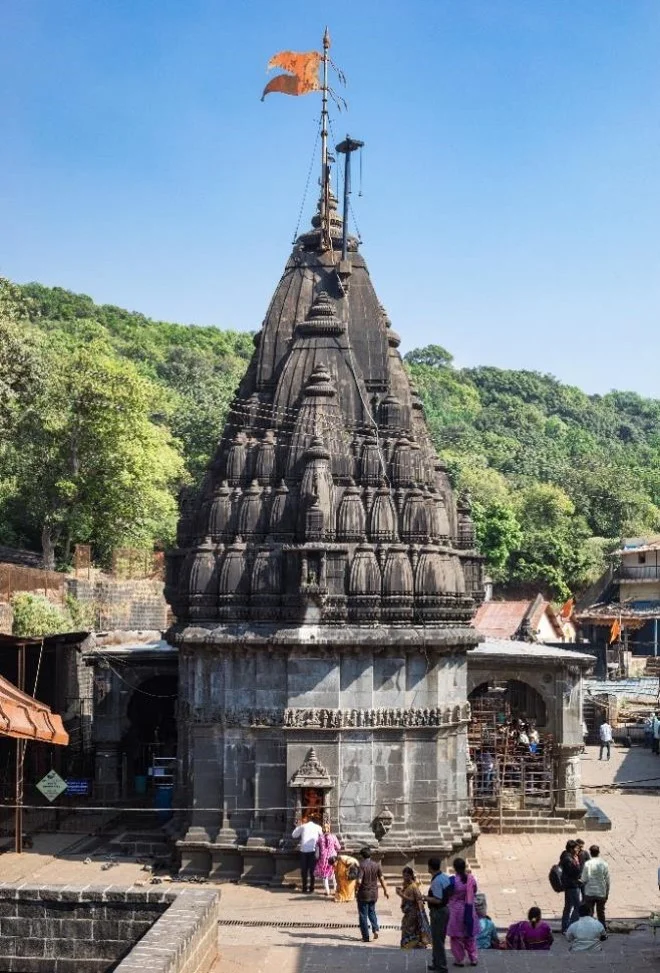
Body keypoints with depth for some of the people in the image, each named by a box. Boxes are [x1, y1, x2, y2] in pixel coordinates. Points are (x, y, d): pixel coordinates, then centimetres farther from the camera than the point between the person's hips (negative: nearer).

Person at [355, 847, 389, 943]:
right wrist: (385, 890, 14)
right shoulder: (376, 865, -1)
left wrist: (356, 890, -7)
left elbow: (359, 881, -24)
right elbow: (381, 879, 3)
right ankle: (375, 929, 5)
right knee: (372, 912, 23)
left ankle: (365, 936, 8)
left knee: (363, 915, 6)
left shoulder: (362, 866, -16)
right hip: (374, 894, 5)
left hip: (363, 894, -5)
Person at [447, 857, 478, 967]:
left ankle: (459, 960, 16)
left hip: (456, 910, -4)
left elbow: (447, 894, -12)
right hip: (469, 910, 4)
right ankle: (473, 959, 23)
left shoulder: (453, 880, -20)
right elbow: (474, 891, 5)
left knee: (457, 936, 11)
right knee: (470, 935, 18)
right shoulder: (471, 878, -8)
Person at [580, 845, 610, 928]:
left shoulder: (587, 864, -13)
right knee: (601, 913, 14)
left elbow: (584, 879, -12)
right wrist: (607, 893, 9)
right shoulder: (604, 864, -6)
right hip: (601, 893, 2)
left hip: (589, 893, -2)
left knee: (589, 913, 8)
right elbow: (607, 880, -1)